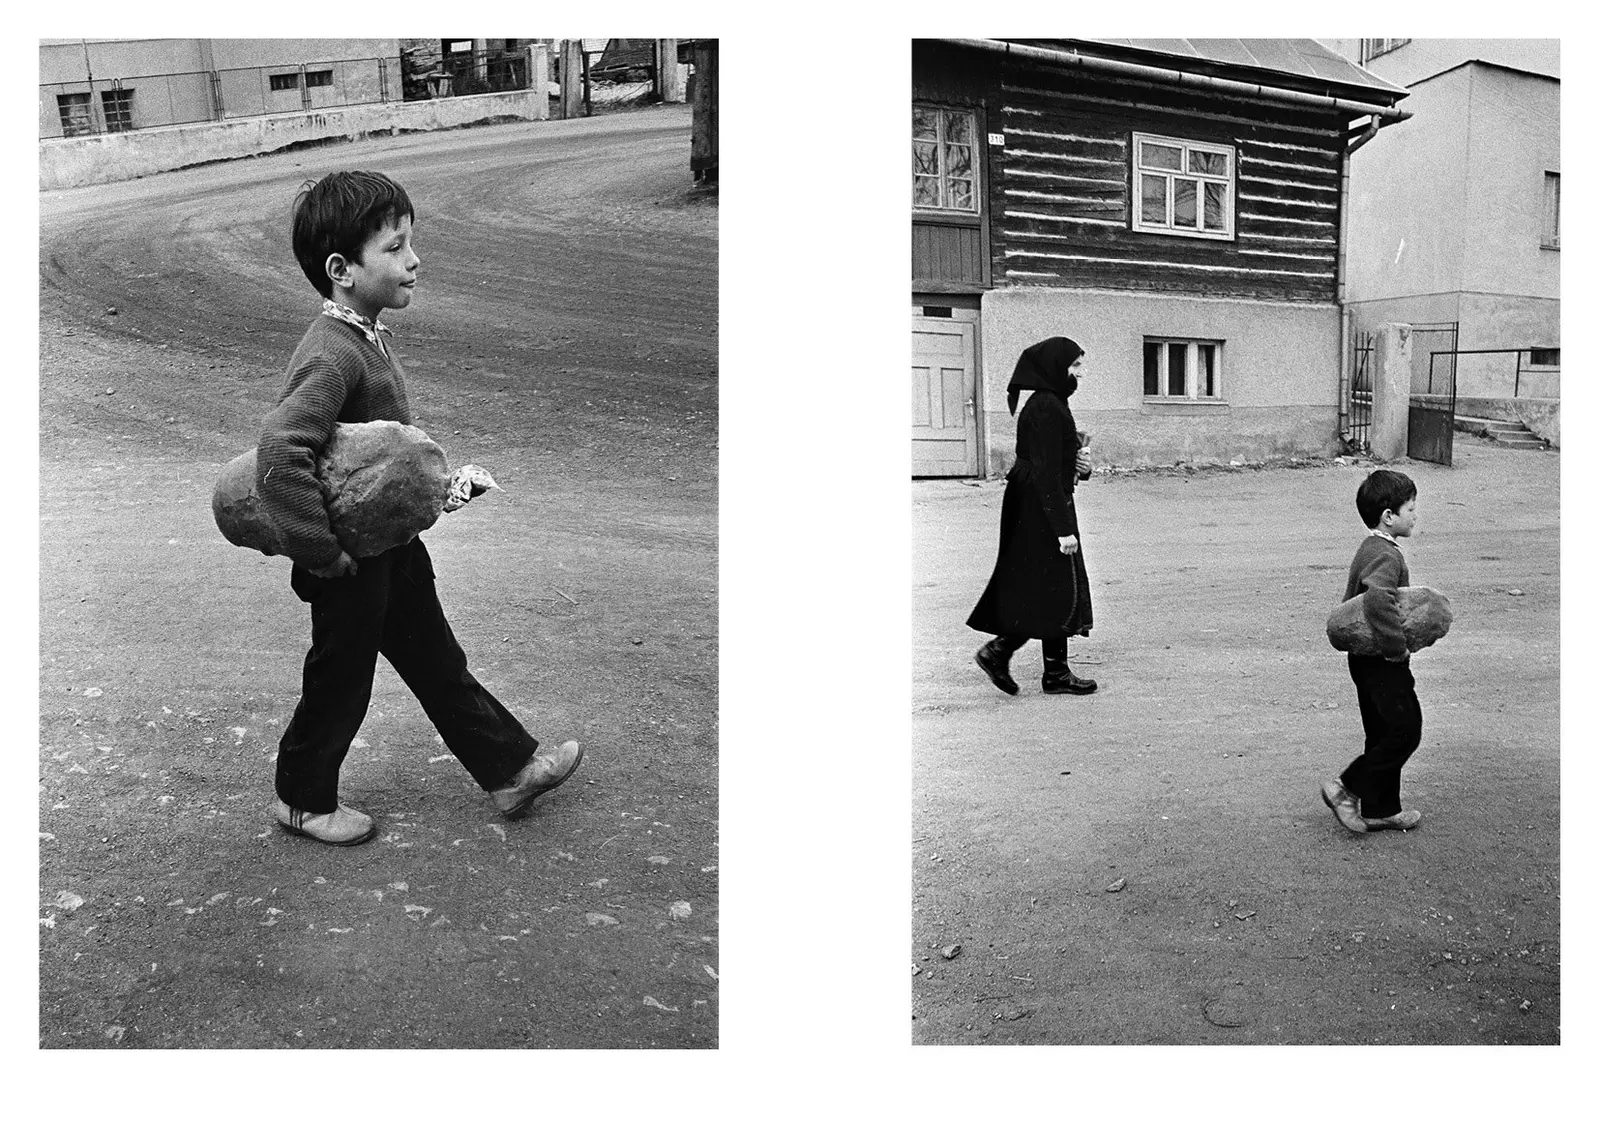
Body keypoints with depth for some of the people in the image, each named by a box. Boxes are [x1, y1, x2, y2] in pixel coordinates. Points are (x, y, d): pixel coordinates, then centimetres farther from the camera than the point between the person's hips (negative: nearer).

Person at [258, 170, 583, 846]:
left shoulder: (365, 333, 3)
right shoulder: (332, 355, -28)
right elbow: (278, 458, -37)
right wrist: (324, 554, -29)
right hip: (355, 562, -9)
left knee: (437, 661, 18)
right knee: (341, 682, 10)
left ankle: (509, 769, 30)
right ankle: (304, 801, 33)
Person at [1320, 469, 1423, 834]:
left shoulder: (1370, 548, 13)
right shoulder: (1386, 555, -20)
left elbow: (1352, 603, 23)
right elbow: (1378, 600, -40)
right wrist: (1397, 647, -30)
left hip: (1367, 657, 10)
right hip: (1382, 663, -10)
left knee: (1384, 733, 15)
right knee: (1405, 730, -4)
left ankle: (1381, 809, 22)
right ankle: (1346, 788, 0)